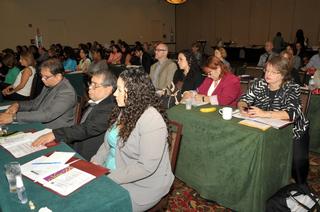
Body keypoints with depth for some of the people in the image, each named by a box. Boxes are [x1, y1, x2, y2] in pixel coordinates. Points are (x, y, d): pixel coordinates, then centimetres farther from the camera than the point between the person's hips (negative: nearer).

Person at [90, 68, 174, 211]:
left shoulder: (151, 120, -24)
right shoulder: (124, 111, 3)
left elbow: (146, 167, -26)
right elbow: (108, 143, 10)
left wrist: (109, 179, -23)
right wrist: (94, 165, -5)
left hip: (141, 185, -7)